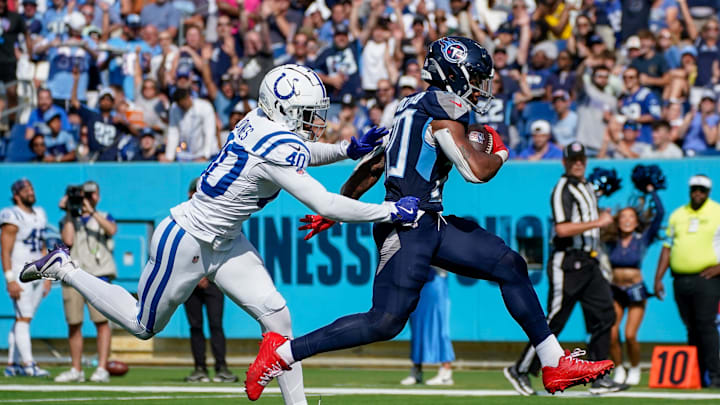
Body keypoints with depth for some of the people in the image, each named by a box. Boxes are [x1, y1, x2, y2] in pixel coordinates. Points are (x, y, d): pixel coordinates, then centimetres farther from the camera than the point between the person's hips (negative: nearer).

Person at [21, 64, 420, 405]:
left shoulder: (263, 120, -4)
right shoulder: (277, 149, -30)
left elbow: (301, 153, 19)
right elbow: (326, 206, -32)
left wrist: (348, 149, 4)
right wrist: (392, 211, -26)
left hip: (222, 242, 9)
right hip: (185, 243, -9)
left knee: (276, 315, 0)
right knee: (144, 326, 13)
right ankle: (64, 268, 27)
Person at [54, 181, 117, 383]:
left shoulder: (104, 217, 15)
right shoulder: (68, 220, 17)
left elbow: (111, 230, -8)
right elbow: (68, 240, -2)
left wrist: (92, 211, -13)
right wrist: (70, 214, 1)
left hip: (98, 275, -2)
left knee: (102, 321, -13)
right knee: (73, 324, 2)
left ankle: (102, 369, -16)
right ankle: (76, 370, 9)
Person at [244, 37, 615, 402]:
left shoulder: (414, 107, 17)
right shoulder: (445, 109, -11)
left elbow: (374, 165, 21)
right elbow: (476, 171, -19)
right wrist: (500, 154, 3)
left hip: (430, 224, 10)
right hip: (408, 225, -10)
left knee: (511, 267, 9)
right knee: (386, 321, -12)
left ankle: (555, 364, 13)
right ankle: (281, 353, -6)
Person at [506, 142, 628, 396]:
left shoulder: (588, 188, 18)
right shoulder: (563, 189, -10)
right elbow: (562, 229, -22)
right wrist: (597, 222, -18)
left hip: (589, 263, 9)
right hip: (567, 263, -9)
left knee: (604, 316, 1)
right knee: (554, 321, -6)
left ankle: (599, 378, 2)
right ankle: (521, 370, 5)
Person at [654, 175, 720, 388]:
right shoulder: (677, 215, 16)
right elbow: (667, 248, 17)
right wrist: (658, 278, 11)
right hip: (680, 280, 5)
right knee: (692, 329, 6)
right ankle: (697, 376, 9)